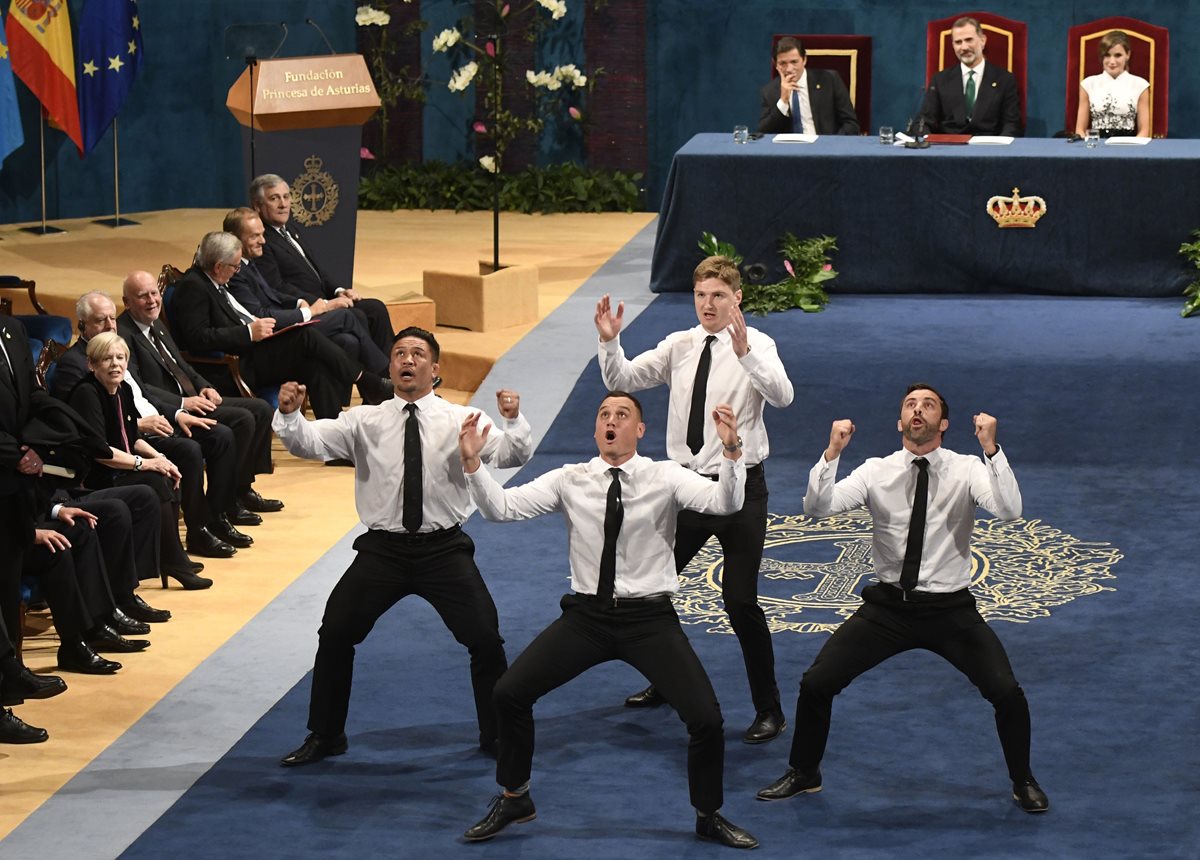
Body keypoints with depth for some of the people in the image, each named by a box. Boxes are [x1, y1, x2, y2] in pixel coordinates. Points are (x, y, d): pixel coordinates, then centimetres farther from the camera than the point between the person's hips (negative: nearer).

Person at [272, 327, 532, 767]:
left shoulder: (460, 421, -2)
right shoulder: (365, 421, 1)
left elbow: (511, 456, -13)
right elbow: (310, 442, -10)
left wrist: (513, 420, -34)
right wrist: (289, 415, -31)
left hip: (444, 549, -1)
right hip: (383, 548, 1)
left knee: (485, 639, -5)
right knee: (335, 635, -1)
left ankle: (499, 736, 17)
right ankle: (323, 737, 18)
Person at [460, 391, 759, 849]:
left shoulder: (665, 477, -7)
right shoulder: (570, 481, -1)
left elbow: (724, 503, -22)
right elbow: (503, 507, -7)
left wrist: (731, 452, -38)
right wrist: (473, 463, -21)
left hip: (649, 618, -2)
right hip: (587, 614, 2)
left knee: (706, 718, -12)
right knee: (509, 693, -6)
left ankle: (709, 816, 17)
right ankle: (513, 799, 20)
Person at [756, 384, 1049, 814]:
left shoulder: (967, 470, -6)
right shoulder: (877, 472, -2)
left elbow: (1009, 510, -25)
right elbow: (816, 507, -14)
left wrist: (991, 448, -34)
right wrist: (833, 452, -27)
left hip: (950, 610, -2)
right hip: (888, 605, 2)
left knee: (1007, 692, -15)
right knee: (816, 683, -6)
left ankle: (1023, 781, 14)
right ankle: (803, 774, 21)